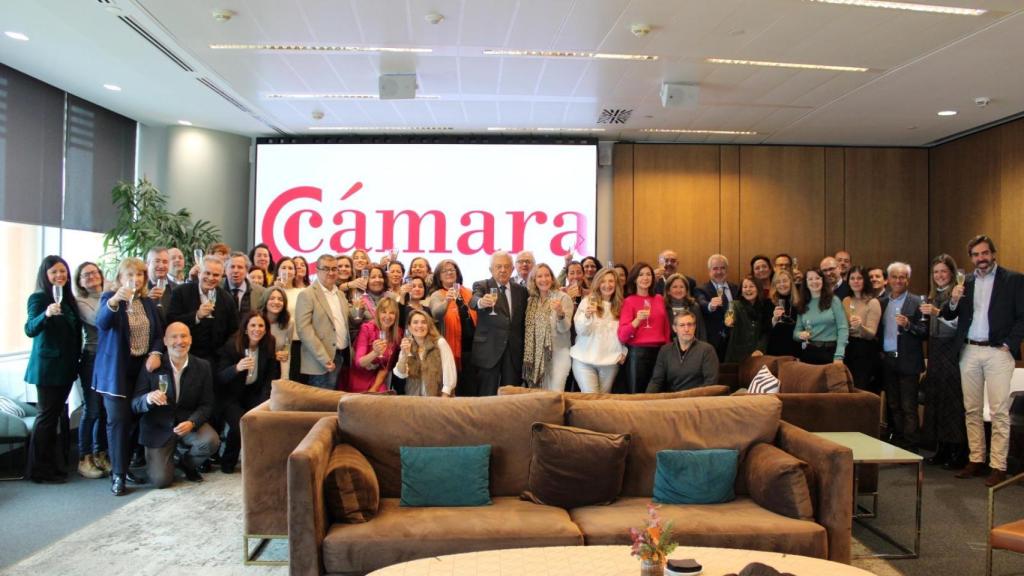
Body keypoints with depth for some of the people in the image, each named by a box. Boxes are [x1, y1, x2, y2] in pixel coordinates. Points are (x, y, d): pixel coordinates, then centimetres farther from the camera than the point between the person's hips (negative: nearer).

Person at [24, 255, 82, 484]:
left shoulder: (69, 299, 9)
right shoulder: (38, 298, -10)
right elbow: (30, 330, -24)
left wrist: (76, 361, 16)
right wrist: (46, 314, -41)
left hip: (66, 366, 7)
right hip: (47, 367, -7)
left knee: (58, 413, 13)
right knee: (48, 415, -4)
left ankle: (56, 463, 22)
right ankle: (39, 470, 5)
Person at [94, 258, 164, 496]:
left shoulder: (148, 303, 10)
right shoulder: (110, 297, -5)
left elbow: (159, 333, 12)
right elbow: (101, 323, -24)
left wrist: (156, 353, -7)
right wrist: (114, 301, -43)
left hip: (143, 368, 5)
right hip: (117, 370, -4)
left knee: (135, 419, 9)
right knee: (118, 419, -7)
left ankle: (129, 466, 22)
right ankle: (118, 474, 0)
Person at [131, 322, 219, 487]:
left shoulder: (203, 367, -4)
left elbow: (207, 404, -3)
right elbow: (135, 404, -8)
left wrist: (191, 423, -23)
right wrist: (148, 399, -32)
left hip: (189, 422, 1)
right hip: (158, 427, -1)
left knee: (211, 441, -30)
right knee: (161, 480, -14)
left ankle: (186, 462, 6)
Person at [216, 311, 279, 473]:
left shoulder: (269, 345, -5)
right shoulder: (231, 345, -13)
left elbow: (272, 377, -1)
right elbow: (219, 378, -17)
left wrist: (264, 402, -13)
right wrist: (236, 368, -38)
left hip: (255, 394, 3)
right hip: (232, 397, -3)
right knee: (240, 425, -27)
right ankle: (228, 461, 2)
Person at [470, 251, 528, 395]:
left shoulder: (521, 290, 12)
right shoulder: (481, 286, 1)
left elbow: (524, 320, 15)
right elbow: (473, 302, -20)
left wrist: (524, 349, 7)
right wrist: (481, 302, -44)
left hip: (514, 351, 3)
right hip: (489, 350, -3)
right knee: (487, 396, -1)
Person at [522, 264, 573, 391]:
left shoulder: (563, 298, -7)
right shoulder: (531, 300, 7)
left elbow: (564, 328, -14)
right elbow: (529, 328, 13)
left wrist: (560, 313, -33)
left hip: (558, 354, -4)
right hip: (537, 355, 4)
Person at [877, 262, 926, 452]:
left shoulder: (917, 302, -3)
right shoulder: (881, 302, 11)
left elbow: (924, 332, -7)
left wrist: (908, 325, -23)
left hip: (908, 362, -5)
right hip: (887, 361, 5)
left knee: (908, 407, -2)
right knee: (893, 406, 11)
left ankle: (910, 448, 4)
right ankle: (895, 445, 19)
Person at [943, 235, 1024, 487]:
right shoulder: (965, 282, 12)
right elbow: (948, 316, 11)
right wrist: (953, 301, -9)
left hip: (997, 352, -4)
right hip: (969, 352, 4)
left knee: (999, 412, -5)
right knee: (971, 410, 8)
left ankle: (998, 466, 0)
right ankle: (976, 460, 17)